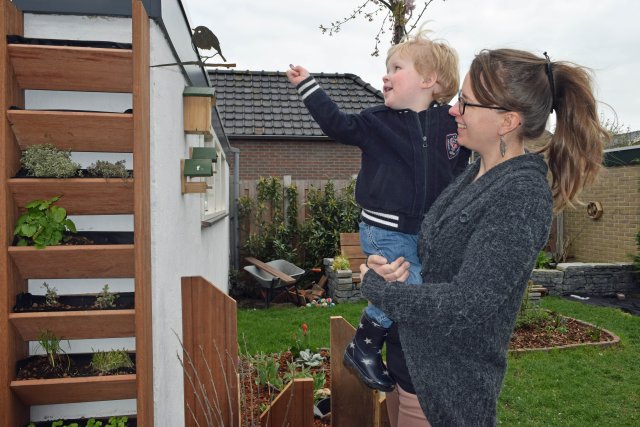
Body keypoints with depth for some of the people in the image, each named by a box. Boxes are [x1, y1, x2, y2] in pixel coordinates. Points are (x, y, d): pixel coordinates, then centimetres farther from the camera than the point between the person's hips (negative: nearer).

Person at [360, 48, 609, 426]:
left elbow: (465, 304, -29)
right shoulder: (478, 172, 2)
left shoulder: (523, 195, -24)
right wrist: (384, 263, -9)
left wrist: (375, 286, -17)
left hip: (445, 383, -8)